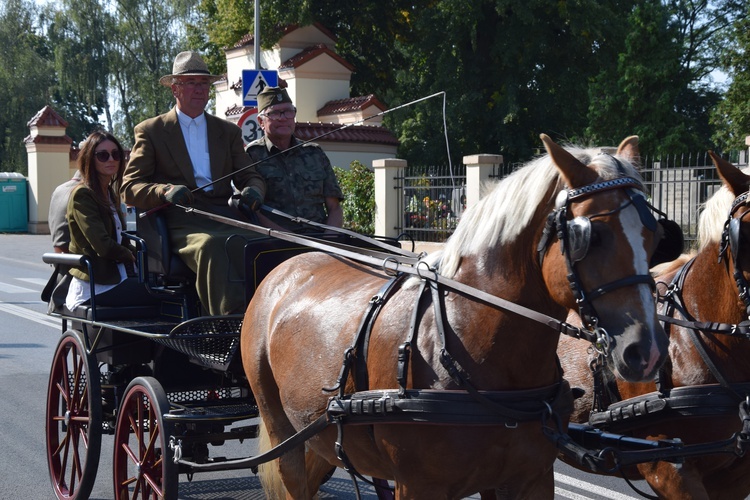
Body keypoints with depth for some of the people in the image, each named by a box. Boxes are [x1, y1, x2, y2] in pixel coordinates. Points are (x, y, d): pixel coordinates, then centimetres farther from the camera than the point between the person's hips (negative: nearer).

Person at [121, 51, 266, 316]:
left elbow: (250, 175, 19)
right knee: (210, 245, -38)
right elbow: (130, 188, 7)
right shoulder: (150, 131, 15)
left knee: (256, 242, -34)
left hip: (224, 216, 3)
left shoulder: (229, 131, 26)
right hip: (181, 221, -3)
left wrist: (253, 189, -8)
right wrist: (165, 191, -15)